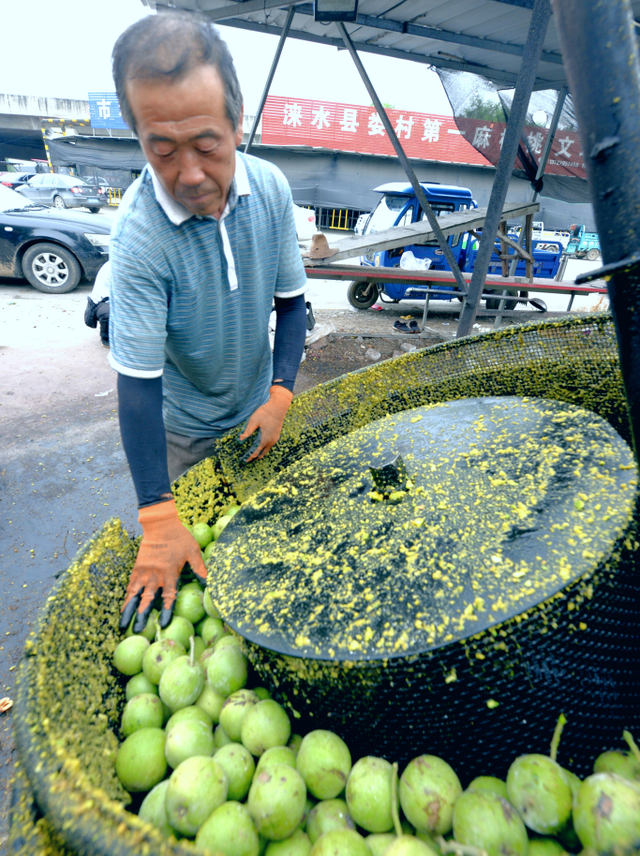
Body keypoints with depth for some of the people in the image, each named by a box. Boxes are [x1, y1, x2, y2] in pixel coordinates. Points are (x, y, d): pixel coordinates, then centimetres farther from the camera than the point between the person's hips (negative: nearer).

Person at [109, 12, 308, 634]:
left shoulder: (271, 189, -17)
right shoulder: (139, 239, -30)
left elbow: (290, 299, -6)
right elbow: (138, 384, -28)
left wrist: (280, 395, -17)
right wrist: (158, 522, -30)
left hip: (257, 407, 4)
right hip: (185, 429, -4)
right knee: (198, 528, 15)